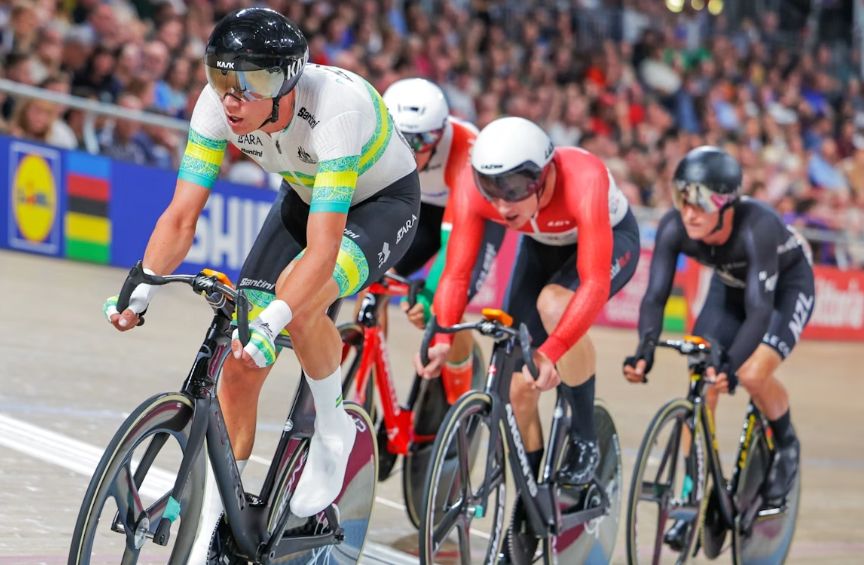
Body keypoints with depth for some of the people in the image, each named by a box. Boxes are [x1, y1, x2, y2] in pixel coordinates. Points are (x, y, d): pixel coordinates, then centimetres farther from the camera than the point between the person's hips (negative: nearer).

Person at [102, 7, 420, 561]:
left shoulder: (336, 105, -39)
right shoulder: (219, 103, -24)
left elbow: (323, 245, -44)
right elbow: (182, 214, -22)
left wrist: (271, 322, -56)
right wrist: (141, 289, -37)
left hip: (383, 202, -5)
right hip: (305, 198, 5)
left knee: (297, 298, -35)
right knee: (241, 361, -6)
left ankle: (333, 428, -8)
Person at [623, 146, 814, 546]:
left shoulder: (757, 227, -40)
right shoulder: (674, 227, -28)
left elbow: (759, 306, -44)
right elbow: (655, 296, -30)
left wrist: (732, 365, -56)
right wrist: (644, 351, -47)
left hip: (788, 286, -5)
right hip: (731, 286, 5)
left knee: (754, 374, -26)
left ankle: (786, 445, 6)